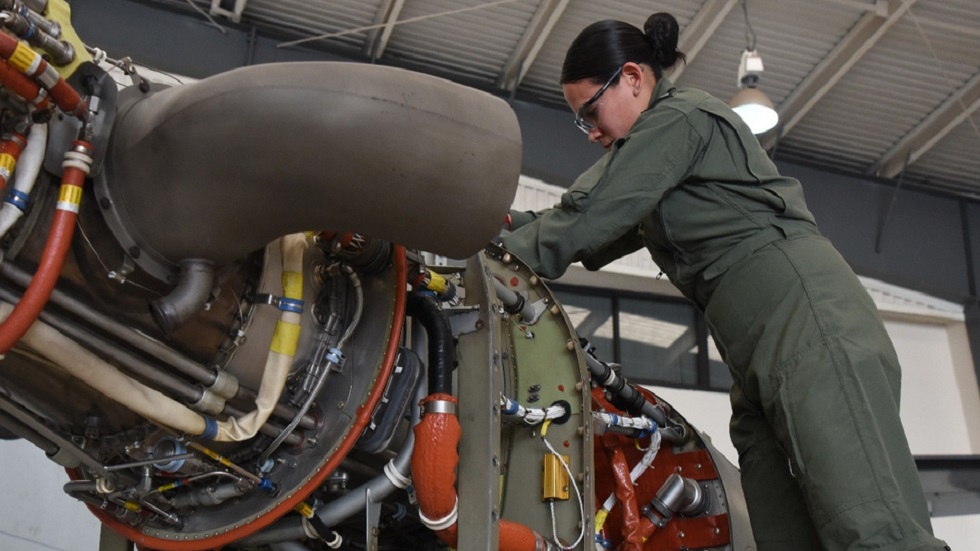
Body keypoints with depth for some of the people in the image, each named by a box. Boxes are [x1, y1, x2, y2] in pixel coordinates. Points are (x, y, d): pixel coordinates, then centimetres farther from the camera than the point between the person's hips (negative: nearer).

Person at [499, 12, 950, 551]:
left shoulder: (679, 117, 2)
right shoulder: (654, 148, 32)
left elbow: (592, 218, -6)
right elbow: (606, 235, 34)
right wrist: (516, 225, 22)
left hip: (802, 310, -10)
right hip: (763, 359, 10)